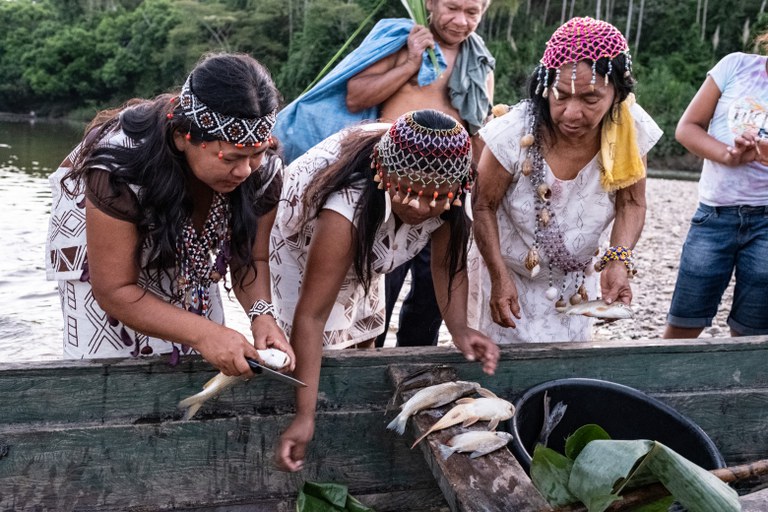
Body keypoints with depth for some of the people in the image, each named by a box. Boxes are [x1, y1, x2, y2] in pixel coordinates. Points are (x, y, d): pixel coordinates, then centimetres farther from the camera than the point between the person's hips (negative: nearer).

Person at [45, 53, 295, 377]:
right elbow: (114, 291, -33)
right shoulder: (121, 169, -39)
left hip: (185, 259, 4)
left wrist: (262, 313, -35)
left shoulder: (260, 171, -27)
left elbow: (250, 260, -14)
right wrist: (204, 333, -44)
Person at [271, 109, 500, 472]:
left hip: (362, 251, 5)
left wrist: (459, 328, -31)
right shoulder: (347, 207, -45)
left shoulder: (447, 195, -30)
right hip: (299, 245, -5)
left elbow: (448, 261, -15)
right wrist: (305, 415, -46)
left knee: (362, 345, 14)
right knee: (326, 350, -9)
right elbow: (311, 315, -43)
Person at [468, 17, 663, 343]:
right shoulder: (514, 133, -30)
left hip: (576, 280, 3)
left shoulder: (633, 131, -22)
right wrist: (500, 278, -20)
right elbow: (484, 207, -16)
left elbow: (631, 203, -9)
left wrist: (619, 260, -26)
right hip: (506, 273, -3)